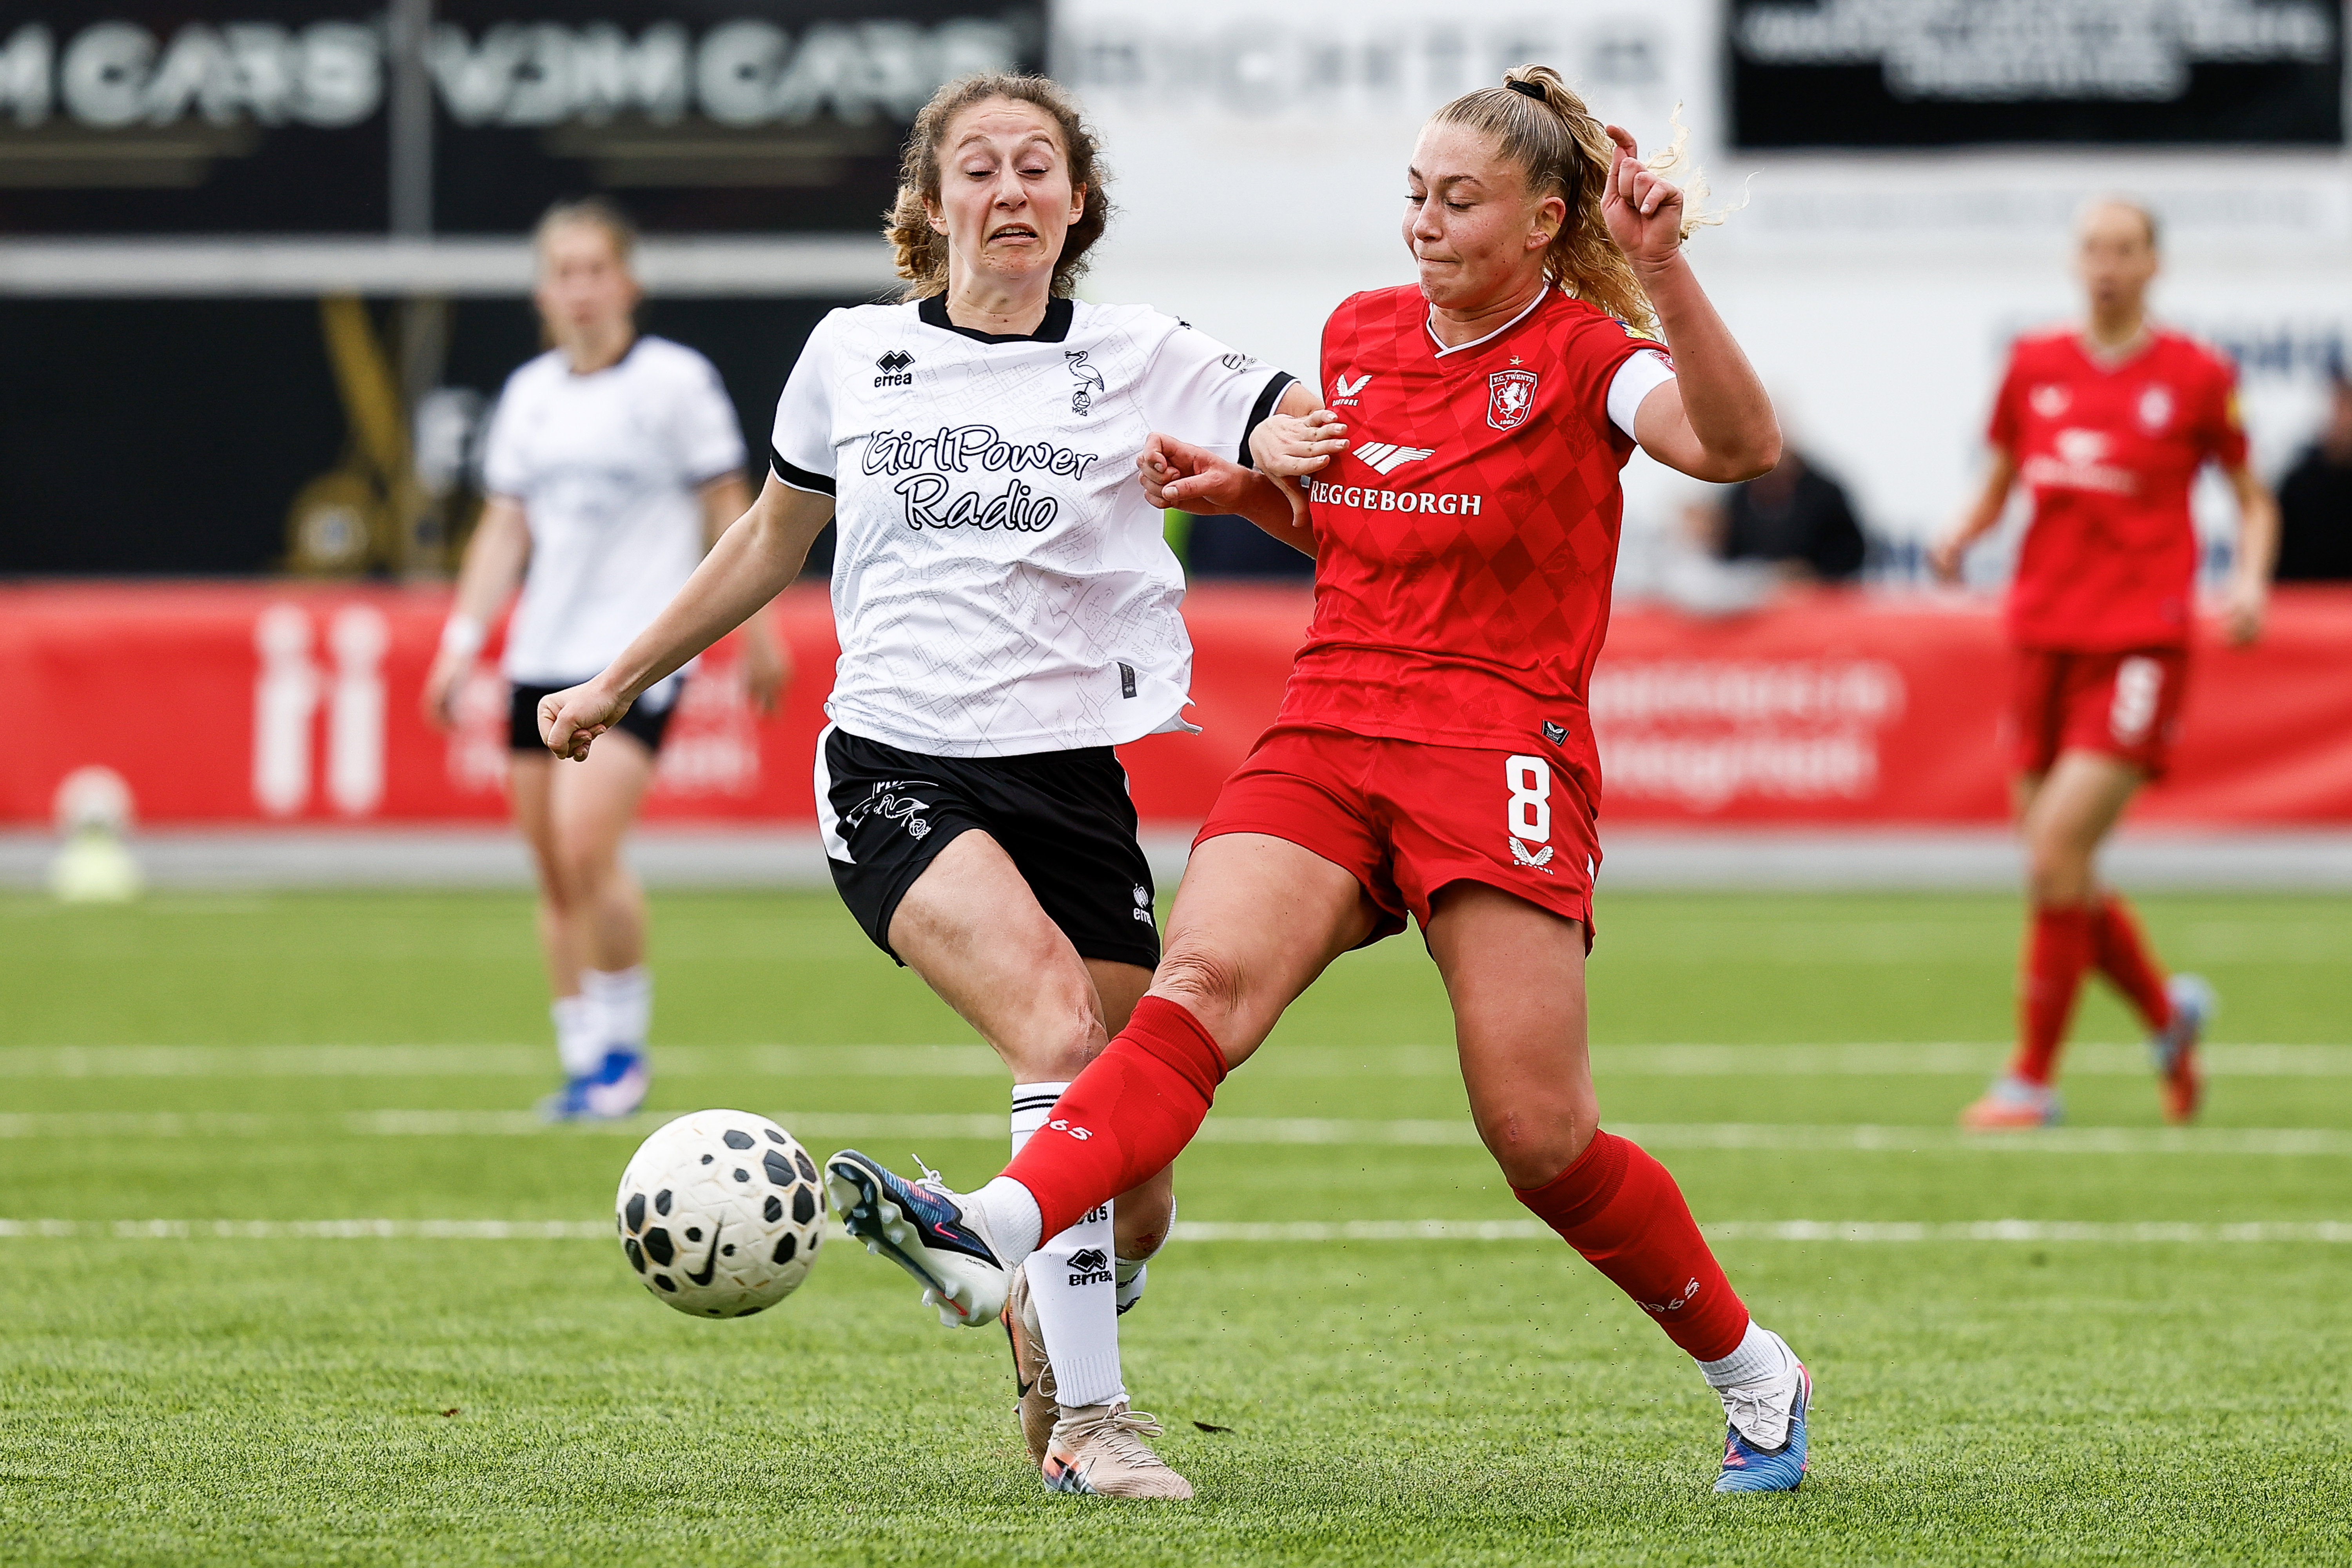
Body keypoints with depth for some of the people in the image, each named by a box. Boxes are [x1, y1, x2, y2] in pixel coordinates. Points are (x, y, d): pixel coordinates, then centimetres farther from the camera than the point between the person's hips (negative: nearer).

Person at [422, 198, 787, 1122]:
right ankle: (584, 1063, 14)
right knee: (552, 871, 5)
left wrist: (758, 634, 3)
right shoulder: (530, 395, 11)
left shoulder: (676, 381, -3)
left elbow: (728, 512, 2)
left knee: (585, 846, -20)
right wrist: (462, 640, 7)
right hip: (542, 656, 6)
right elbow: (505, 529, 15)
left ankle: (625, 1046, -5)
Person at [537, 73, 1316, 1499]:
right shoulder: (855, 356, 7)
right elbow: (772, 541, 23)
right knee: (1062, 1033, -30)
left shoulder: (1136, 362, 2)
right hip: (895, 775, -1)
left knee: (1135, 1206, -1)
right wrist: (620, 685, 28)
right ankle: (1087, 1417, -22)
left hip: (1071, 780, 1)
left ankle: (1026, 1307, 37)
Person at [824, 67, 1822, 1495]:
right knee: (1200, 980, -23)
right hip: (1328, 739, 4)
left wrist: (1663, 271, -33)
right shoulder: (1361, 334, 15)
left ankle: (1755, 1372, 16)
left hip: (1501, 757, -4)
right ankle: (999, 1230, -46)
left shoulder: (1583, 358, -3)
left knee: (1540, 1135, -6)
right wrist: (1245, 485, 14)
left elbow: (1741, 445, -23)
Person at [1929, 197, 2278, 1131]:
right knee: (2057, 870, 5)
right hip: (2044, 633, 5)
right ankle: (2168, 1011, 33)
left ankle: (2032, 1081, -7)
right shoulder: (2033, 367, 9)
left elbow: (2254, 501, 9)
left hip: (2140, 642, -5)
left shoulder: (2195, 377, 0)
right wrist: (1962, 538, -1)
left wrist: (2250, 580, -9)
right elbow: (2001, 481, 19)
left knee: (2057, 852, -16)